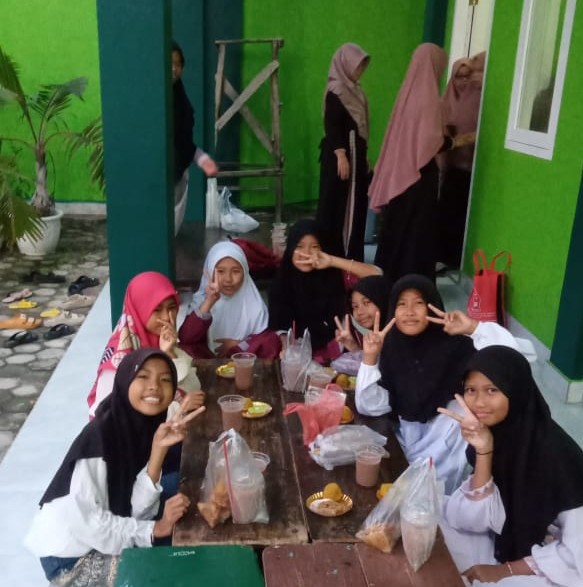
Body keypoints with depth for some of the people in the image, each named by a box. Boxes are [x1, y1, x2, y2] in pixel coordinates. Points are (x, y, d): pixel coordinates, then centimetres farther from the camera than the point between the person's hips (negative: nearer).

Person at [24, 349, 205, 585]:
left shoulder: (148, 427, -6)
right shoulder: (98, 436, -26)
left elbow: (136, 510, -15)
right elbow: (84, 520, -25)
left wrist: (159, 449, -26)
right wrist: (154, 529, -23)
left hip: (102, 541, 7)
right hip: (69, 556, -6)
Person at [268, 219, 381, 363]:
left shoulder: (332, 275, -7)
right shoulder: (281, 281, -1)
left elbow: (375, 274, -18)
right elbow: (280, 326, -3)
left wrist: (332, 261, -24)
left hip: (330, 352, 0)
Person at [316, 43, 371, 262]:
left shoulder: (354, 91, 14)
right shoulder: (335, 91, -11)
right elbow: (332, 127, -17)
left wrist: (363, 157, 18)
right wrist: (341, 156, -23)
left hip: (355, 154, 9)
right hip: (341, 155, -9)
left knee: (354, 205, 12)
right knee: (337, 204, -3)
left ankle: (349, 253, 20)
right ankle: (333, 252, 6)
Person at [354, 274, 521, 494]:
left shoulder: (456, 345, -15)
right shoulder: (391, 351, -3)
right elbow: (370, 407, -6)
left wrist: (473, 328, -36)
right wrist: (369, 358, -17)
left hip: (450, 448, -4)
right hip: (410, 448, 4)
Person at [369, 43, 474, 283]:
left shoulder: (409, 91, 8)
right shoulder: (428, 96, -16)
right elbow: (431, 140, -21)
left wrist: (447, 137, 19)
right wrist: (454, 141, -3)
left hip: (400, 170, 8)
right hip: (419, 172, -8)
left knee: (397, 226, 16)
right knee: (416, 229, 1)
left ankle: (389, 276, 26)